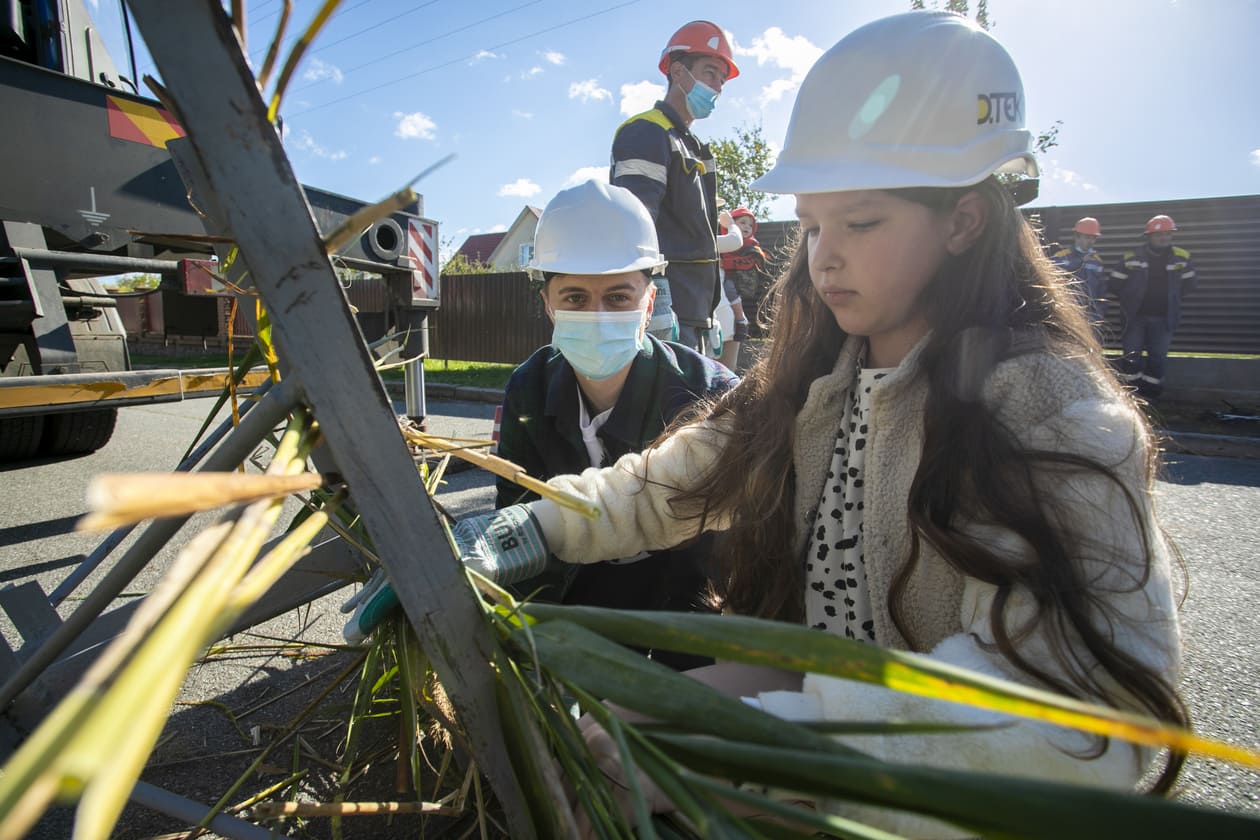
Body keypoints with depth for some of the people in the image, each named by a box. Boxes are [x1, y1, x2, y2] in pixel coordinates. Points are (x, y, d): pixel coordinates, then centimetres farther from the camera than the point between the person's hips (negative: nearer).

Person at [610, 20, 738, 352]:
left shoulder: (689, 145, 25)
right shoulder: (646, 133, -6)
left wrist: (708, 315, 25)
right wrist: (656, 311, -27)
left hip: (691, 315, 10)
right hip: (664, 314, -10)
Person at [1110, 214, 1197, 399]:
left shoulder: (1181, 259, 3)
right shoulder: (1131, 259, -4)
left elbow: (1188, 284, 16)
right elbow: (1116, 285, 4)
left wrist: (1169, 298, 10)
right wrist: (1131, 299, 4)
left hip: (1164, 319, 2)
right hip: (1135, 317, -2)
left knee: (1158, 357, 6)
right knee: (1131, 356, -5)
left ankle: (1150, 394, 17)